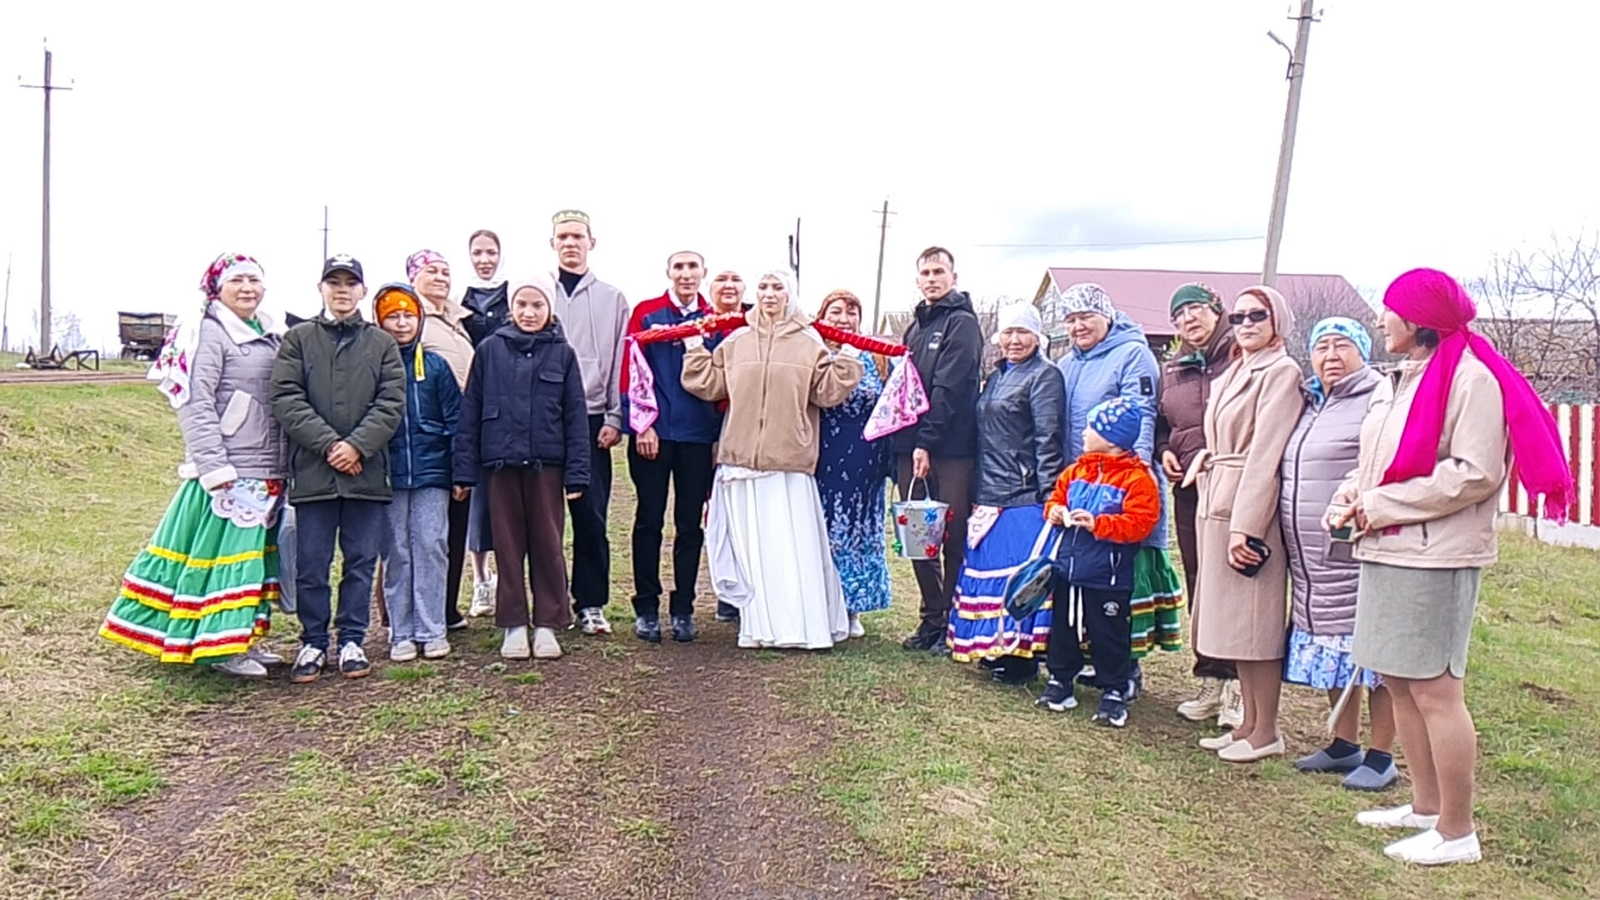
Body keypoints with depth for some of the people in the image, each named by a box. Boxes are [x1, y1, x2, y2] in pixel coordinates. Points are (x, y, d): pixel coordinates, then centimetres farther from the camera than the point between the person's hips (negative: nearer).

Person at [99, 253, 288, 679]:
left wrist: (285, 466, 16)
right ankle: (221, 647, 6)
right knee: (226, 550, -3)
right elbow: (195, 404, -15)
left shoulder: (270, 334, 15)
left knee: (255, 552, 13)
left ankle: (244, 638, 24)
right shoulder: (207, 333, -8)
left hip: (268, 471, 8)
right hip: (229, 471, -8)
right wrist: (215, 469, -21)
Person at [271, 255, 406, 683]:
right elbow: (286, 399, -2)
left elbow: (392, 402, 1)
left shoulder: (382, 343, 10)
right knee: (311, 564, 5)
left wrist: (358, 445, -13)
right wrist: (328, 444, -13)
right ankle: (313, 643, 18)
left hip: (367, 471, 1)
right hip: (313, 470, -1)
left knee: (361, 561, 7)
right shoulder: (298, 339, 8)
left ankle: (352, 641, 18)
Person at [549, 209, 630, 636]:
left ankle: (591, 603, 10)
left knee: (591, 514, 0)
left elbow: (620, 361, 8)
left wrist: (615, 417, 0)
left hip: (591, 420, 0)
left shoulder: (611, 298, 10)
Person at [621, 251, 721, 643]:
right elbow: (632, 371, -2)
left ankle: (683, 608, 17)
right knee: (650, 519, 3)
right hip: (653, 433, -2)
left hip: (699, 437, 2)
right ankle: (646, 608, 13)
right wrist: (641, 424, -9)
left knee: (690, 523, 7)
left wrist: (720, 432, 2)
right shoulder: (646, 313, 2)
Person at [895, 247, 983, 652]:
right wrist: (904, 440, 11)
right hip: (911, 446, 7)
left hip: (950, 449, -7)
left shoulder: (961, 323, -4)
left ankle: (955, 622, 8)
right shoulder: (915, 326, 19)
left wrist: (927, 442, -18)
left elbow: (949, 388, -14)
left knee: (953, 538, -2)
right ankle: (932, 618, 20)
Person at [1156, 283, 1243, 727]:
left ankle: (1238, 686, 5)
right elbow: (1160, 424, 27)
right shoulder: (1171, 370, 17)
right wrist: (1164, 452, 8)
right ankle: (1210, 680, 22)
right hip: (1189, 491, 6)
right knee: (1199, 586, 11)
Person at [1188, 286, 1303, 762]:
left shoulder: (1281, 372, -8)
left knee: (1255, 619, -3)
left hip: (1250, 507, -9)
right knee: (1231, 618, 12)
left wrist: (1245, 524, -20)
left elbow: (1266, 452, -16)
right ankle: (1249, 722, 21)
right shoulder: (1231, 375, 18)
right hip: (1216, 505, 9)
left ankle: (1266, 731, 8)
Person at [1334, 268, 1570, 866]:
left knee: (1434, 691, -4)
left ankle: (1457, 832, 9)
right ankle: (1426, 806, 28)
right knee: (1398, 682, 15)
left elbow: (1473, 475, -19)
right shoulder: (1400, 380, 17)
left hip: (1434, 558, -10)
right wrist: (1352, 493, 1)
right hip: (1388, 552, 10)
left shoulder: (1470, 377, -12)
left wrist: (1380, 506, -16)